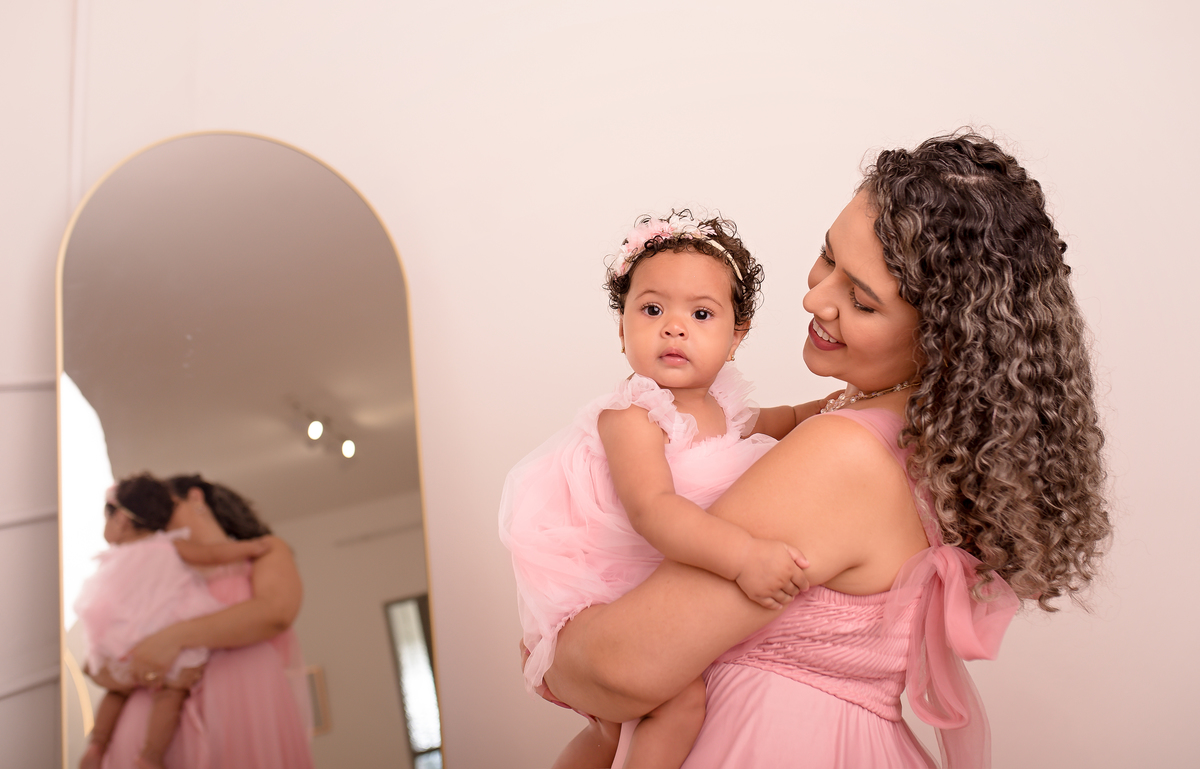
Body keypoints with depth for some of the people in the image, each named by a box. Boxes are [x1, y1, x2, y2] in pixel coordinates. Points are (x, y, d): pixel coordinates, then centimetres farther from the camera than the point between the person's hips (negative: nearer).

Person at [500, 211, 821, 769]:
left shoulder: (717, 405, 1)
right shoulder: (631, 416, -26)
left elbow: (756, 425, 26)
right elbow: (653, 510, -41)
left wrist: (824, 409, 13)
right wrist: (742, 556, -51)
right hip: (599, 596, -8)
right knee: (682, 701, -23)